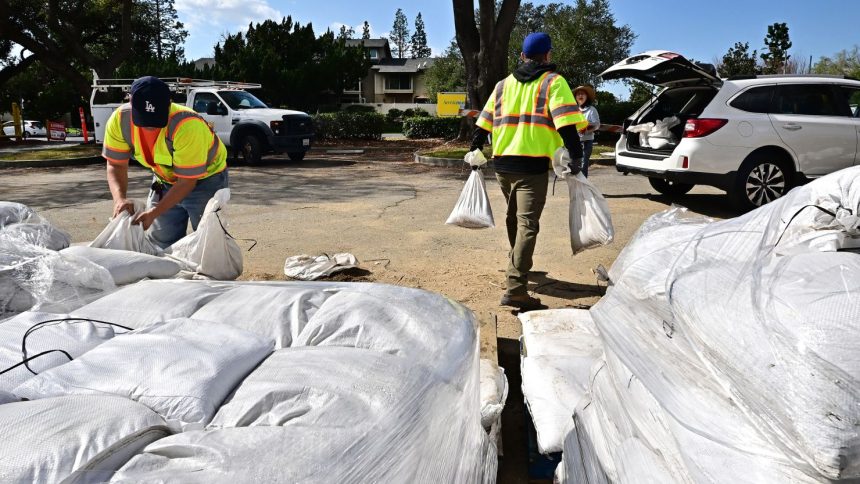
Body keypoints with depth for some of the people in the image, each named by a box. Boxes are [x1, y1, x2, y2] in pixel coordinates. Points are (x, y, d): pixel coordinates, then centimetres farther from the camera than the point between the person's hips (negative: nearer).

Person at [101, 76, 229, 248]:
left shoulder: (187, 126, -35)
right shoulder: (120, 120, -20)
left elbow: (187, 181, -28)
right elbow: (116, 165, -9)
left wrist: (154, 212, -33)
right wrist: (119, 198, -28)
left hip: (204, 179, -5)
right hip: (164, 181, 5)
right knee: (160, 243, 9)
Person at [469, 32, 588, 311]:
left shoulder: (503, 84, 16)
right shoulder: (553, 82, 1)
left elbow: (483, 124, 15)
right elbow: (567, 123, -12)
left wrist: (475, 152, 21)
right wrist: (576, 156, -10)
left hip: (502, 164, 6)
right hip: (533, 165, -6)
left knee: (514, 218, 22)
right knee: (527, 224, -8)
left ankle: (517, 268, 40)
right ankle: (515, 288, -17)